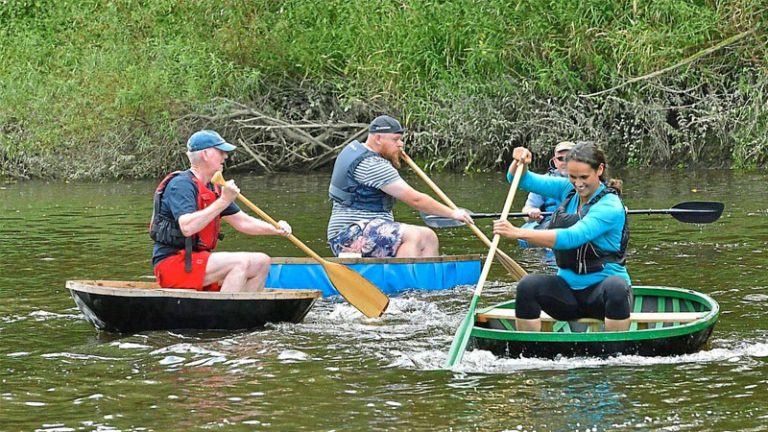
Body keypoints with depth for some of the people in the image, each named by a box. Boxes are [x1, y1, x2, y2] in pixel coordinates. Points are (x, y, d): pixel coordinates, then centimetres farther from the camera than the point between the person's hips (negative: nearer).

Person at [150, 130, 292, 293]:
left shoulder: (212, 189, 17)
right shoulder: (181, 184, -14)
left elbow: (242, 222, 20)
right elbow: (187, 227, -30)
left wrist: (275, 229, 3)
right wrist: (223, 201, -29)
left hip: (196, 259, 10)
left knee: (261, 262, 4)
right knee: (240, 262, -26)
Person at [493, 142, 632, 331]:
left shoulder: (610, 207, -16)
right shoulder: (567, 190, 6)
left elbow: (570, 238, -30)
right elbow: (522, 180, 13)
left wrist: (518, 233, -37)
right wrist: (519, 162, -13)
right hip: (568, 286, 5)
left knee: (616, 287, -39)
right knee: (528, 286, -24)